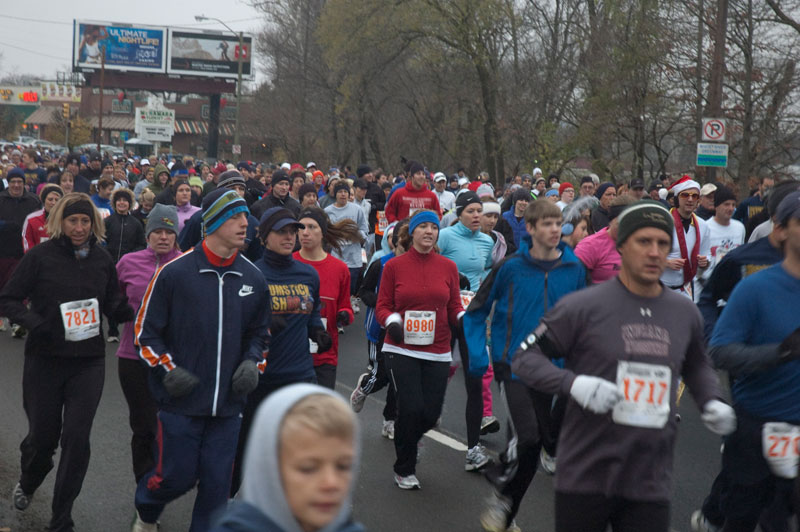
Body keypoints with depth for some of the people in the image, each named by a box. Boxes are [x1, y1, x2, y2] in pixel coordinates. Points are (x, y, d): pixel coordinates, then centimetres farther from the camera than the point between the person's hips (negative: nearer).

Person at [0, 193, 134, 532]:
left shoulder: (102, 259, 2)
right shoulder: (41, 256, -7)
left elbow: (113, 306, 10)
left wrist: (141, 314, -10)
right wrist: (35, 323, -21)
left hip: (89, 361, 2)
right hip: (45, 360, -2)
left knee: (76, 438, -2)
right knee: (42, 434, 8)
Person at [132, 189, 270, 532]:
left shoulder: (253, 278, 5)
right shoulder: (174, 273, -8)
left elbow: (258, 332, 17)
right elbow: (146, 330, -1)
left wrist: (252, 363, 0)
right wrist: (168, 370, -11)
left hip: (228, 404, 3)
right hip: (180, 402, -3)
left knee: (217, 483, 5)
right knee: (177, 476, 5)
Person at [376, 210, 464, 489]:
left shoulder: (448, 267, 6)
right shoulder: (394, 266, 0)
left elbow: (454, 307, 10)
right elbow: (383, 306, 3)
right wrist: (392, 321, -17)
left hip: (437, 352, 3)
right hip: (402, 350, -3)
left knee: (431, 414, 1)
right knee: (411, 408, -12)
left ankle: (406, 442, 37)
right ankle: (404, 470, 12)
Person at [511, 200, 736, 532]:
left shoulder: (686, 313, 7)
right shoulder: (583, 306, -8)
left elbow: (696, 366, 27)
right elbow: (525, 358, -6)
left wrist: (711, 402, 8)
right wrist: (574, 383, -22)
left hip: (651, 485, 4)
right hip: (585, 477, -4)